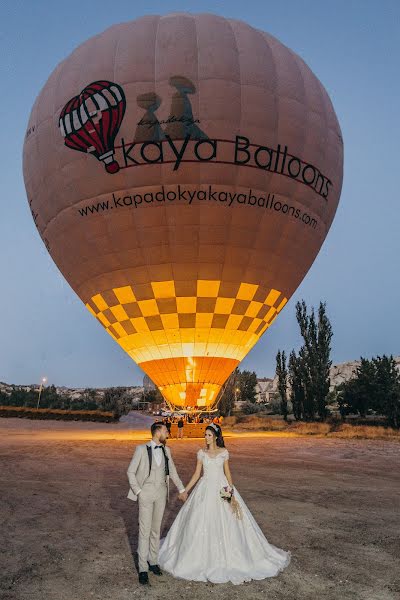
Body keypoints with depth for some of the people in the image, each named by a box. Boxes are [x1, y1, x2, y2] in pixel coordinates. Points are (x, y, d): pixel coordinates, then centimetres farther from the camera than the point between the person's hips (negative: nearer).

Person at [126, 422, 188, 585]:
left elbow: (172, 471, 13)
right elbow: (130, 471, -5)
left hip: (161, 492, 4)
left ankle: (153, 561, 29)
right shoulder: (142, 449, -9)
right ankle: (143, 568, 12)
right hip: (146, 492, -4)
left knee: (156, 529, 14)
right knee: (145, 530, 0)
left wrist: (182, 489, 11)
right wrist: (138, 491, -9)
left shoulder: (166, 450, 5)